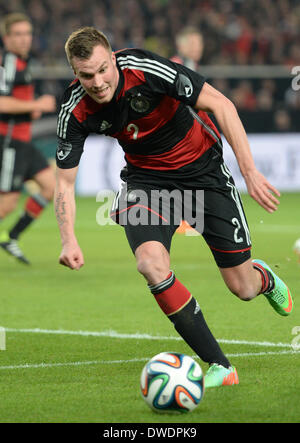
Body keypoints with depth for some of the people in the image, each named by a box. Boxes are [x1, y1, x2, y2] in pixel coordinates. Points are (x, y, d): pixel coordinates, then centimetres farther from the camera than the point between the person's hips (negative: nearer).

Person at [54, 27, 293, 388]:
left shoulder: (145, 68, -29)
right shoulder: (76, 110, -18)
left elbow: (219, 104, -23)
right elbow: (64, 182, -9)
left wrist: (250, 172, -27)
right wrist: (68, 240, -26)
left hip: (202, 166, -2)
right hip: (147, 176, 2)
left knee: (242, 288, 1)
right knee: (151, 263, -27)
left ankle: (264, 278, 43)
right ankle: (219, 367, -15)